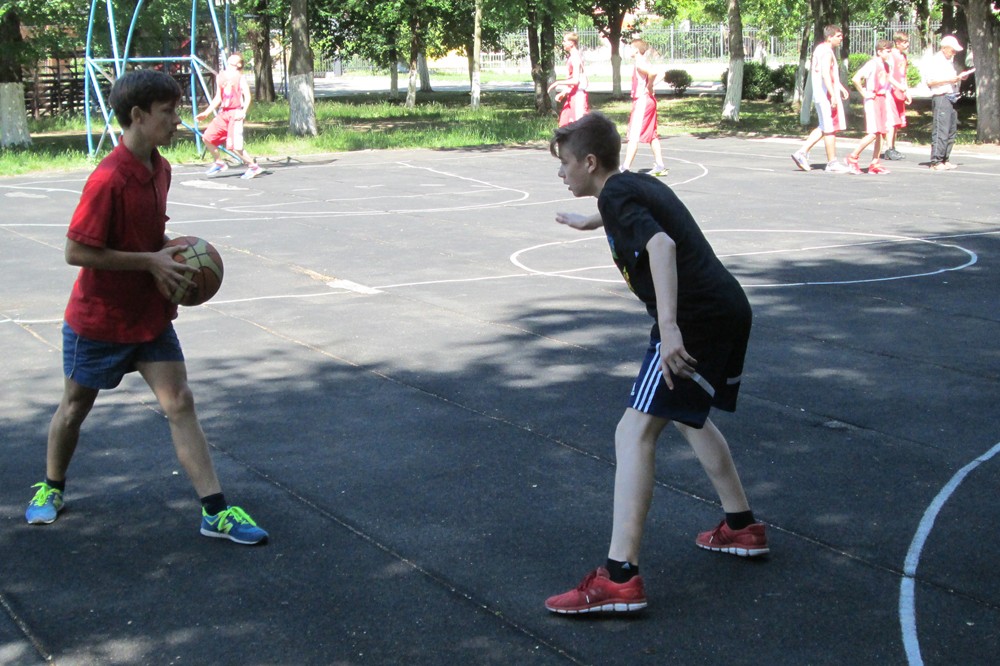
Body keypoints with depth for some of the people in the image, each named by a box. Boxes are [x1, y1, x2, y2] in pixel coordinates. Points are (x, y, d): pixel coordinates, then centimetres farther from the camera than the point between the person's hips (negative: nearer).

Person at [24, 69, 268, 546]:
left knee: (180, 404, -2)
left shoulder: (159, 170, 2)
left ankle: (215, 512, -4)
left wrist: (171, 251, -3)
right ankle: (51, 488, 38)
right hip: (99, 319, -6)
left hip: (150, 315, 6)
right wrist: (151, 261, -22)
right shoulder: (108, 180, -24)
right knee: (75, 405, 14)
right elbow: (77, 252, -25)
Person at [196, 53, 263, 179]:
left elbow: (247, 96, -9)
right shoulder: (220, 77, 14)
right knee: (207, 137, 3)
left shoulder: (239, 77, -3)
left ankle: (253, 166, 0)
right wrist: (206, 113, 19)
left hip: (235, 113, -7)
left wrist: (243, 112, -24)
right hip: (223, 113, 7)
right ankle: (219, 163, 20)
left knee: (233, 146, -14)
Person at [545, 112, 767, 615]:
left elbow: (661, 245, -27)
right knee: (687, 416, 30)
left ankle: (620, 577, -19)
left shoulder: (615, 195, -9)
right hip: (730, 309, 10)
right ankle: (741, 527, 40)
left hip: (695, 319, -10)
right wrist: (591, 222, 67)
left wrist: (669, 325, -36)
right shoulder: (639, 184, 20)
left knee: (635, 433, -12)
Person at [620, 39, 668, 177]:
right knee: (651, 135, 14)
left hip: (642, 101, -10)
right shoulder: (645, 62, 14)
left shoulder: (640, 64, -15)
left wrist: (649, 86, -19)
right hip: (649, 100, 10)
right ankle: (660, 166, 17)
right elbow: (659, 73, 21)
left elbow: (653, 72, -33)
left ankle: (625, 168, -11)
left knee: (634, 136, -10)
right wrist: (652, 85, 10)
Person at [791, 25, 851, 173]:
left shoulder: (821, 49, 18)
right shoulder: (826, 52, -15)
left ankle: (802, 152, 11)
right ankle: (832, 163, 2)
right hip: (826, 94, -10)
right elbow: (825, 75, -26)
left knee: (824, 128, 16)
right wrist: (833, 95, -28)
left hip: (820, 94, 10)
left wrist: (840, 87, 28)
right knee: (830, 128, -3)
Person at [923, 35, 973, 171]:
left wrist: (959, 77, 13)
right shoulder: (936, 60, -8)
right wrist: (949, 79, -17)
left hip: (950, 97, 10)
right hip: (941, 97, -10)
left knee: (952, 130, 9)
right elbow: (929, 81, -16)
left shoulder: (949, 60, 21)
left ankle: (945, 160, 15)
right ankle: (936, 161, -10)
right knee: (941, 130, -12)